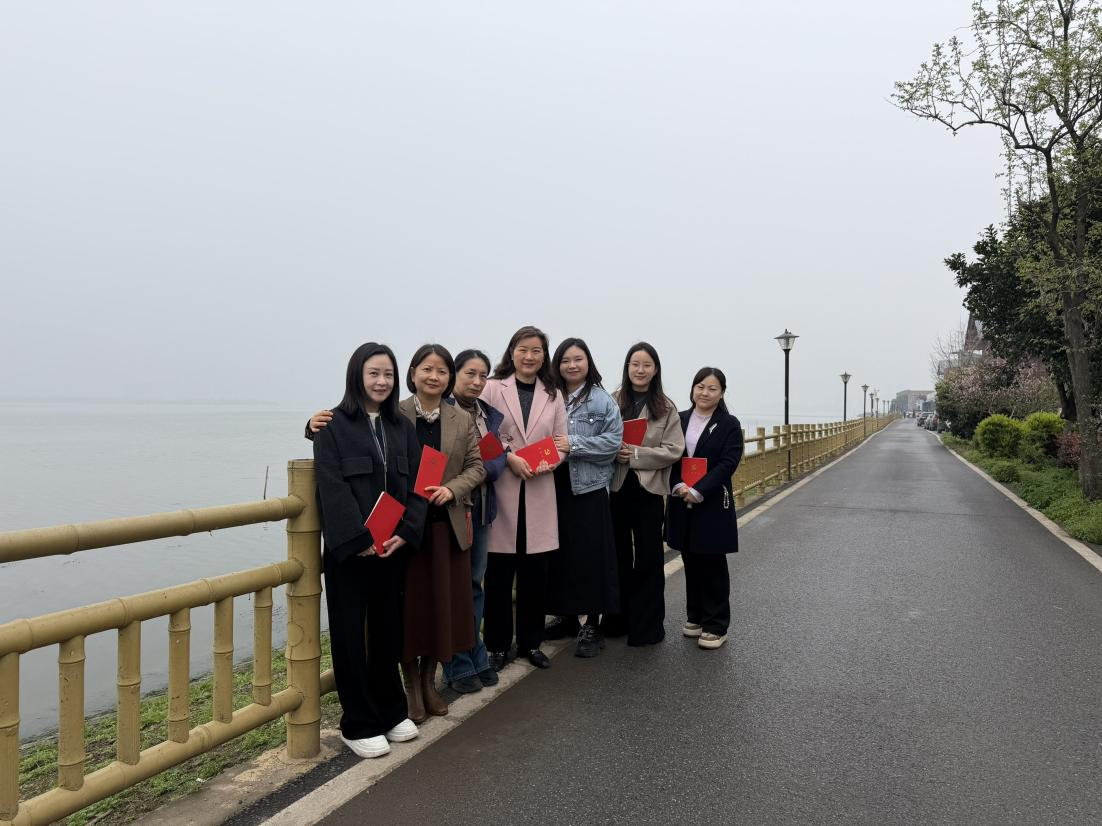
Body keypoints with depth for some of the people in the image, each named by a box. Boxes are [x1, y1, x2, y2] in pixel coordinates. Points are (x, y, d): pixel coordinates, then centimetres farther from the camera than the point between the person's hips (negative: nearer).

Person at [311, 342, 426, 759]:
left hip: (393, 547, 4)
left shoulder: (402, 427, 10)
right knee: (351, 634, 4)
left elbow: (416, 483, 5)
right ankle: (359, 724, 16)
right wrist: (359, 539, -18)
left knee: (387, 630, 14)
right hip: (350, 549, -4)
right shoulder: (334, 426, -4)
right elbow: (332, 487, -12)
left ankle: (391, 711, 28)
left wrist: (405, 532, -9)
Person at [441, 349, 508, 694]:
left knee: (475, 584, 15)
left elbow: (498, 461, -2)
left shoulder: (492, 416, 9)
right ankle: (459, 666, 15)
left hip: (480, 508, 6)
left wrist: (476, 471, -20)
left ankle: (476, 659, 27)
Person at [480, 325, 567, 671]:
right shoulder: (493, 388, 1)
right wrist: (509, 458, -15)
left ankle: (530, 642, 22)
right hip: (501, 489, -3)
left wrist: (549, 462, -10)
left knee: (535, 571, 8)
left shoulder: (553, 395, 11)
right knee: (499, 572, 2)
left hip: (539, 493, 3)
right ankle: (498, 645, 15)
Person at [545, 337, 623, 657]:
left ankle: (590, 624, 9)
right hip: (555, 487, 3)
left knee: (590, 555, -1)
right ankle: (565, 614, 26)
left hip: (589, 488, -3)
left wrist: (573, 444, -15)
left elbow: (613, 441, -8)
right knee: (560, 553, 10)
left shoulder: (603, 400, -1)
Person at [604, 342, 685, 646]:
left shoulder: (666, 407, -1)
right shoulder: (613, 401, 0)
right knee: (618, 555, 11)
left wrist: (637, 454, -15)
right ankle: (617, 619, 27)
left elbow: (674, 450, -7)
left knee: (648, 558, 8)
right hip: (617, 487, 1)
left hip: (649, 488, -1)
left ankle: (647, 625, 20)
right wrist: (614, 452, -17)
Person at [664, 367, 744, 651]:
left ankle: (716, 625, 13)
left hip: (713, 505, -4)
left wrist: (698, 490, -20)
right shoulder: (679, 420, 7)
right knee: (692, 563, 13)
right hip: (682, 504, 4)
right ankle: (696, 616, 27)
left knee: (713, 565, 4)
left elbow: (727, 464, -12)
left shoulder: (729, 425, -4)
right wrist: (678, 485, -14)